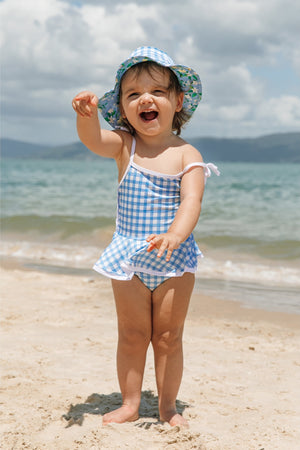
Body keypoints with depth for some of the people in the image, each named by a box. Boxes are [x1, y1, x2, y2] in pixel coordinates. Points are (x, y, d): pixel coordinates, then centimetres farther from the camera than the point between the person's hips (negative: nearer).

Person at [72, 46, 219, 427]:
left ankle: (167, 406, 22)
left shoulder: (186, 154, -7)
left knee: (168, 337, 7)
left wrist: (175, 234, -40)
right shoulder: (123, 145, -2)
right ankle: (130, 404, 22)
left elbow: (191, 201, -20)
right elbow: (93, 140, -23)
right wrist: (87, 115, -46)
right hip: (129, 258, 1)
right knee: (132, 335, 8)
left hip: (175, 258, -1)